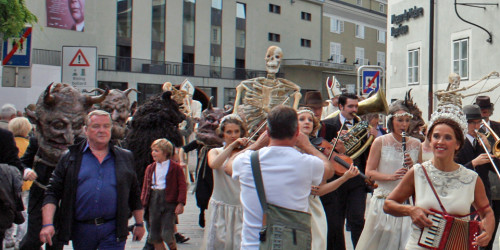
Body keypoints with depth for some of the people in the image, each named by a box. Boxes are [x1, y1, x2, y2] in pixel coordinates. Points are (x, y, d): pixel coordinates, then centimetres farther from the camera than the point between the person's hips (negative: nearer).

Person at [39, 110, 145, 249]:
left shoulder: (125, 158, 9)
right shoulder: (71, 157, 5)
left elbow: (135, 194, 14)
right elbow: (53, 192, 1)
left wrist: (139, 224, 14)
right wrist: (47, 224, -11)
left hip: (112, 232, 0)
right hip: (81, 229, 1)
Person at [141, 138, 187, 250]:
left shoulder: (176, 167, -2)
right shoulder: (150, 168, 12)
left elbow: (182, 186, -5)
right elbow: (145, 186, 14)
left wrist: (181, 203, -12)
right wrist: (143, 202, 5)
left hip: (169, 200, -5)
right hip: (153, 200, 5)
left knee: (167, 234, -8)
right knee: (154, 235, 7)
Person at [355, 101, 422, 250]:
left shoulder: (416, 144, 8)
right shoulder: (380, 142, 0)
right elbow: (369, 172, -4)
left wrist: (412, 166, -6)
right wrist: (391, 176, -18)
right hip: (384, 201, -2)